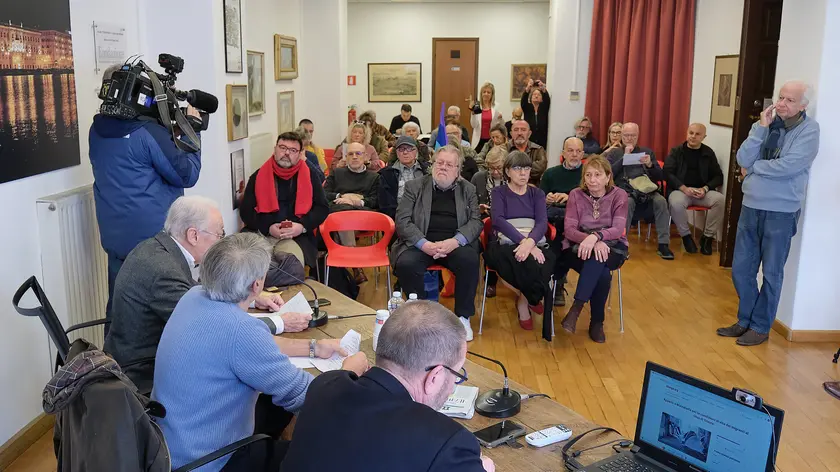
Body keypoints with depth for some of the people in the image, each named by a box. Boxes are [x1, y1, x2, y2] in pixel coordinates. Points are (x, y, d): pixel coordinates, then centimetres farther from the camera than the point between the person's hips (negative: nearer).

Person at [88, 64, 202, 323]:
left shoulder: (97, 131, 6)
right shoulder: (148, 132, -16)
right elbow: (187, 175, -11)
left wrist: (171, 134, 11)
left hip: (115, 235, 7)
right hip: (154, 236, -6)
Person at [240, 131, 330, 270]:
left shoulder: (309, 176, 10)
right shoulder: (258, 176, 9)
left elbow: (322, 208, 9)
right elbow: (245, 210, 6)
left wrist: (302, 226, -9)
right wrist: (268, 228, -11)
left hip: (297, 236, 0)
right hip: (260, 234, 0)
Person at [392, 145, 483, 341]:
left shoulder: (468, 189, 13)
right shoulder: (415, 186, 9)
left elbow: (476, 221, 5)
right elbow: (402, 220, 1)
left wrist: (455, 241, -16)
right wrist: (424, 244, -17)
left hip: (455, 243, 1)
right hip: (420, 243, 0)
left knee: (469, 260, -31)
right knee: (406, 264, -31)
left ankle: (463, 317, -12)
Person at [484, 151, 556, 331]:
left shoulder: (537, 193, 17)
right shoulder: (498, 192, 11)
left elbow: (542, 222, 0)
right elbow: (498, 220, -8)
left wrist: (530, 242, -24)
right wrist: (522, 241, -25)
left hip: (534, 244, 2)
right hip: (506, 244, -2)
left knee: (549, 259, -35)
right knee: (530, 264, -36)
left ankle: (524, 300, -7)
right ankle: (532, 298, -3)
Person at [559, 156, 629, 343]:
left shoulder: (619, 195, -3)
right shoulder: (576, 195, -2)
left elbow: (618, 229, -15)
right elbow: (569, 229, -10)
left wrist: (596, 236, -35)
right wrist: (591, 241, -29)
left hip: (611, 247, 0)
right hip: (579, 247, 0)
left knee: (598, 259, -37)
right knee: (602, 274, -33)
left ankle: (576, 308, -34)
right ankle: (597, 322, -20)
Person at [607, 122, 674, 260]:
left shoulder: (647, 151, 22)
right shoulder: (614, 153, 17)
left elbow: (660, 177, 14)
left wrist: (650, 165, -6)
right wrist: (624, 157, -4)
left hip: (646, 189, 2)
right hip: (624, 190, -2)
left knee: (661, 201, -30)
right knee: (628, 202, -38)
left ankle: (663, 244, -27)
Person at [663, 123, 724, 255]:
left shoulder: (708, 153, 12)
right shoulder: (676, 151, 7)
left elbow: (718, 176, 11)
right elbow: (667, 172, -4)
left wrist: (705, 188, -10)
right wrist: (684, 188, -17)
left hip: (702, 191, 2)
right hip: (680, 189, -2)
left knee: (721, 200, -28)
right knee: (676, 203, -36)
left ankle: (707, 237, -12)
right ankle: (686, 236, -13)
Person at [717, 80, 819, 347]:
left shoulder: (809, 130, -8)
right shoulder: (765, 124, 6)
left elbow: (788, 166, -21)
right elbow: (743, 159, -5)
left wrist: (753, 167, -7)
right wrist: (761, 128, -11)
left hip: (781, 212, -5)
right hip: (751, 206, 5)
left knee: (771, 273, 7)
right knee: (741, 269, 10)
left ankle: (761, 327, 20)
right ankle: (745, 320, 26)